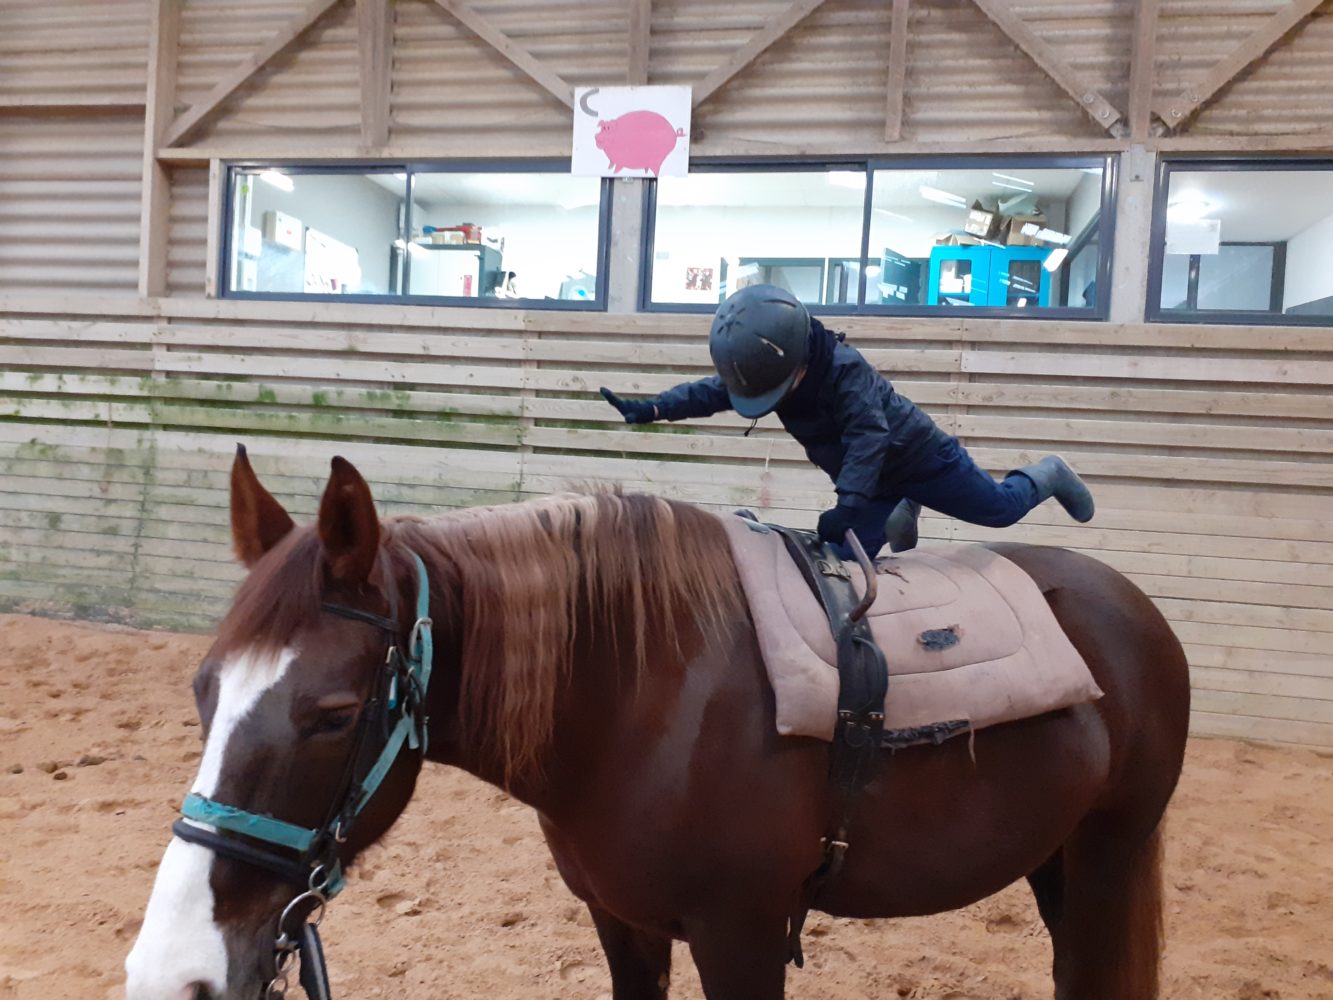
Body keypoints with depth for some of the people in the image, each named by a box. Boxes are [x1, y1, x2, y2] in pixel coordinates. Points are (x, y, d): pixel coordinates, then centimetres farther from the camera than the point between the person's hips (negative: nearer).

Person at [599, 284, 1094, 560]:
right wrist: (650, 409, -24)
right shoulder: (766, 371, -14)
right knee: (843, 561, 3)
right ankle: (899, 515, 34)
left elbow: (869, 435, -46)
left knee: (1000, 508, 8)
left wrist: (847, 504, -57)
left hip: (921, 456, -6)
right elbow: (709, 392, -10)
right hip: (870, 477, 6)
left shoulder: (844, 370, -37)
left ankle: (1046, 475, 42)